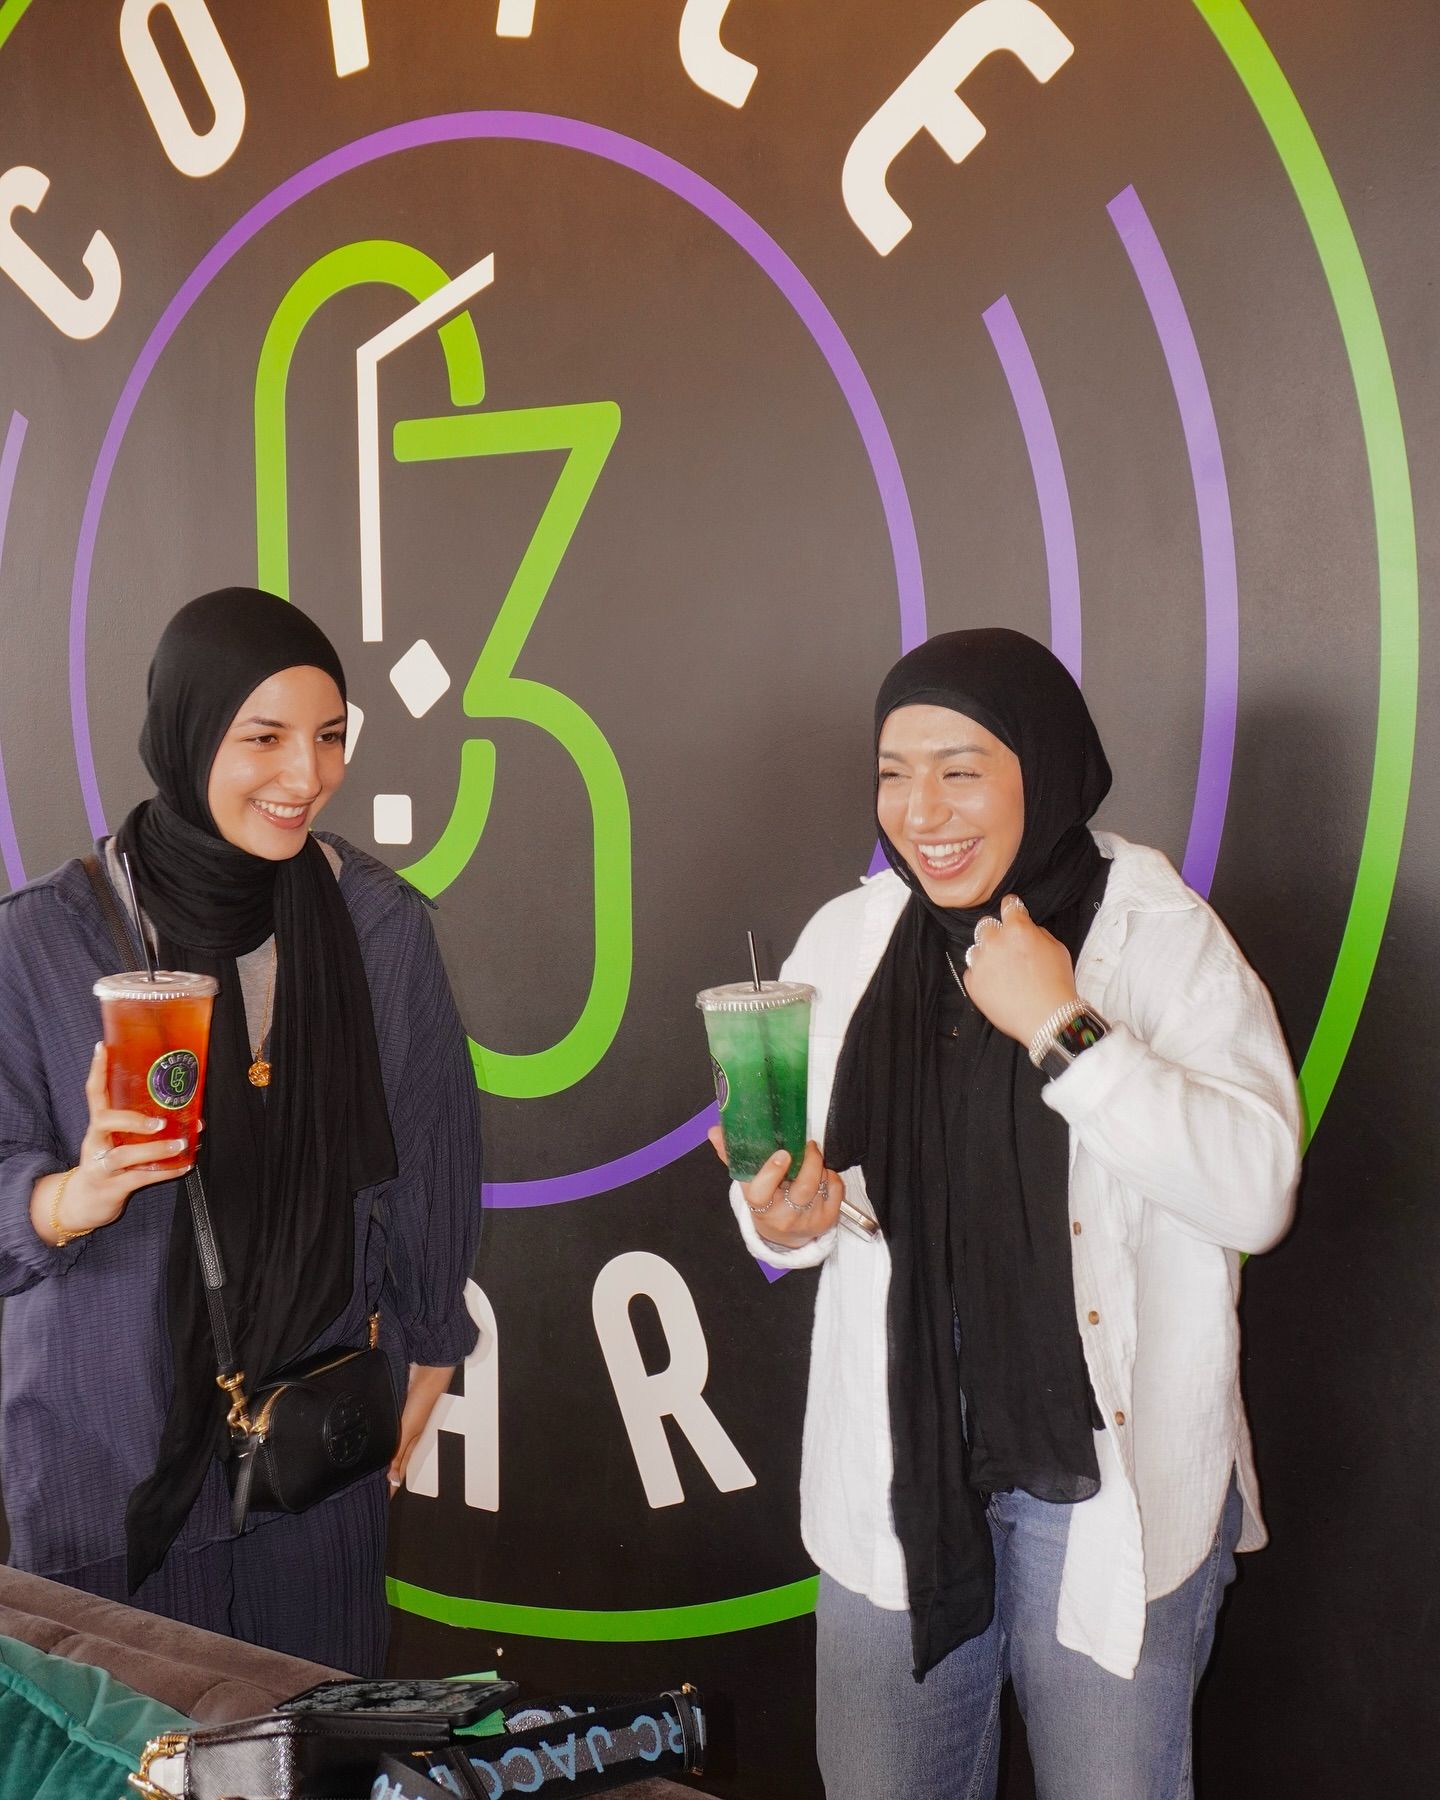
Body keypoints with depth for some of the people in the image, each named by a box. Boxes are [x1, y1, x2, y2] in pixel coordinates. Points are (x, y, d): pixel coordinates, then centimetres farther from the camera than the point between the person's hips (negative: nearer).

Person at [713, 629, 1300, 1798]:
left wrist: (1063, 1029, -23)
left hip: (1108, 1471, -3)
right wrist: (783, 1221, -12)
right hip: (898, 1467, 3)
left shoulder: (1162, 934, -8)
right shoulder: (847, 938, 3)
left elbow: (1257, 1191, -18)